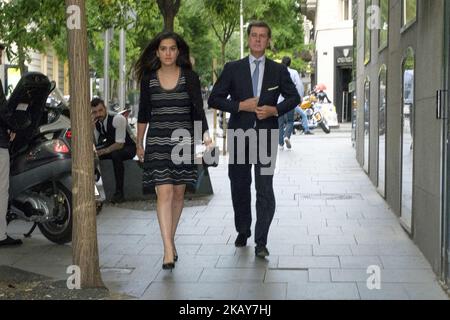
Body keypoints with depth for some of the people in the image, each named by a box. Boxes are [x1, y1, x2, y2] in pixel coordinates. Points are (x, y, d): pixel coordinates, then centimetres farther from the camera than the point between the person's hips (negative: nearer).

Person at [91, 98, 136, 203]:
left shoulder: (118, 119, -27)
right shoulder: (95, 122, -8)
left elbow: (120, 144, -29)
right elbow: (93, 144, -9)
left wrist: (103, 151, -38)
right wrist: (91, 127, -23)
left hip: (127, 147, -6)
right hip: (110, 146, 6)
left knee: (116, 155, -39)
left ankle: (119, 192, -28)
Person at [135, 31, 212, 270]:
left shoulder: (190, 78, 2)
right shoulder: (148, 79, 4)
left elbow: (198, 109, -3)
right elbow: (143, 113, 12)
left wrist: (205, 134, -18)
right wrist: (139, 143, 16)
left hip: (184, 140, 1)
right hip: (157, 141, -1)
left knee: (178, 192, 8)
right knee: (164, 192, -12)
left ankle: (170, 240, 27)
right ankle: (169, 250, -15)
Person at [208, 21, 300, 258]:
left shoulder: (278, 70, 8)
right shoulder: (233, 69, 5)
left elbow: (294, 97, 14)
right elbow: (214, 99, 3)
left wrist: (274, 110, -5)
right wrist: (240, 105, -11)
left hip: (266, 135, -1)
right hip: (239, 134, 1)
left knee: (265, 189, -11)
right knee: (239, 186, 12)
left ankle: (261, 242, -7)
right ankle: (243, 232, 32)